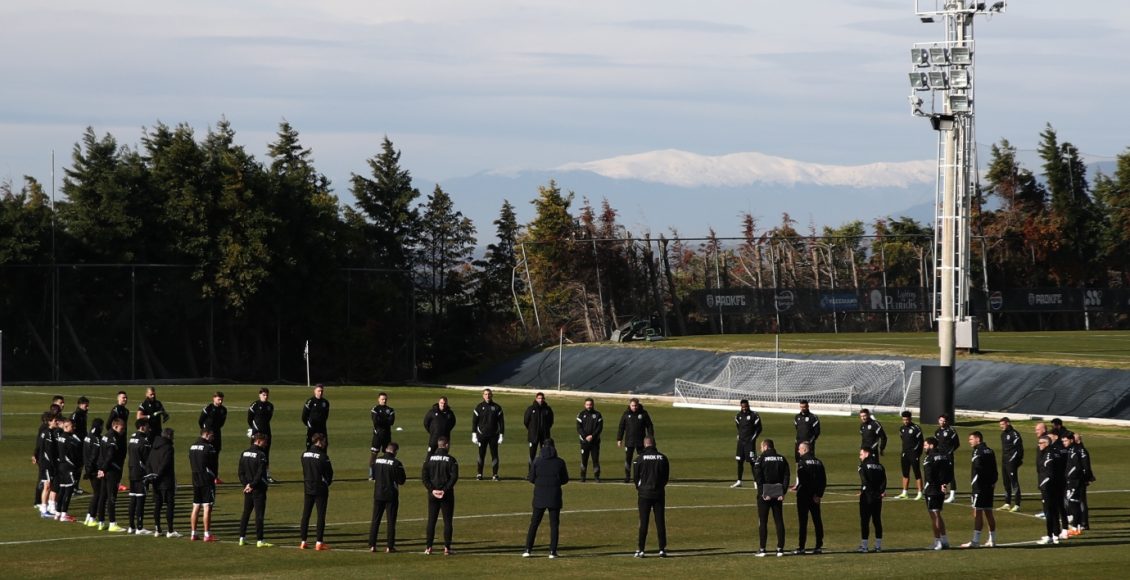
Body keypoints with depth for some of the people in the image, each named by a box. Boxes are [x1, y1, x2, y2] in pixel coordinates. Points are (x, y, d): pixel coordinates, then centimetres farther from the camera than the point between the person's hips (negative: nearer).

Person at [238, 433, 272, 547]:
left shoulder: (244, 453, 7)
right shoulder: (261, 455, -14)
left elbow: (241, 471, 6)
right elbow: (260, 473, -18)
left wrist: (246, 484, 1)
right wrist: (252, 485, -10)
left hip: (248, 488, 6)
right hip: (258, 489, -6)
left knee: (246, 513, 14)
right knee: (259, 514, -3)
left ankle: (242, 538, 16)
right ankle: (260, 540, -3)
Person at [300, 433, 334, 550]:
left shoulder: (305, 455, 3)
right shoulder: (322, 456, -14)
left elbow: (304, 470, 7)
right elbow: (329, 473, -8)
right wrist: (327, 483, 12)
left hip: (308, 488, 5)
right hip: (320, 489, -5)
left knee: (305, 515, 10)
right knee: (321, 515, 0)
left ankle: (303, 542, 11)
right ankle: (319, 542, -2)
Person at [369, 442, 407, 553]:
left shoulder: (376, 461, -1)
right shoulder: (396, 463, -14)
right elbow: (401, 481, -10)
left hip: (378, 494, 3)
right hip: (391, 495, -3)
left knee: (375, 520, 10)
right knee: (391, 521, 4)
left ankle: (372, 545, 6)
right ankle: (389, 546, 2)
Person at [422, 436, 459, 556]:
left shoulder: (430, 458, 2)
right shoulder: (450, 459, -6)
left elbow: (424, 476, -4)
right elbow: (454, 477, -14)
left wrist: (432, 490, -6)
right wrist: (445, 490, -12)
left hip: (433, 493, 2)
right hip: (447, 495, -2)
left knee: (431, 521, 8)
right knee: (447, 521, 3)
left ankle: (428, 547, 6)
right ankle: (447, 548, 0)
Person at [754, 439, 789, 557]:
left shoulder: (761, 459, -5)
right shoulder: (782, 459, 8)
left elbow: (758, 477, -13)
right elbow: (786, 476, 2)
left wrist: (762, 492, -12)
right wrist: (783, 492, -2)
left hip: (764, 495, -4)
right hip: (778, 494, 4)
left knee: (763, 522, 2)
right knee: (779, 521, 8)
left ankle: (762, 549, 0)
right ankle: (780, 549, 6)